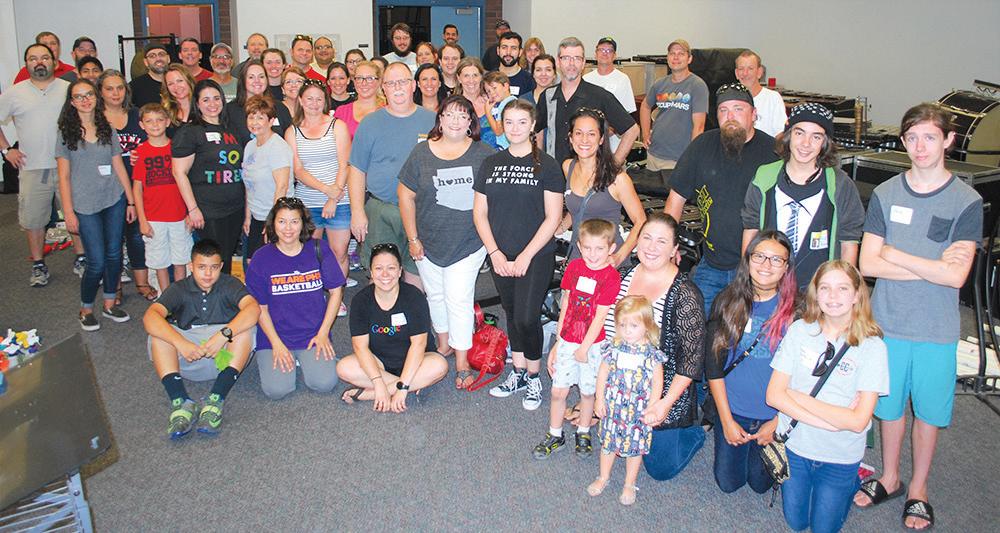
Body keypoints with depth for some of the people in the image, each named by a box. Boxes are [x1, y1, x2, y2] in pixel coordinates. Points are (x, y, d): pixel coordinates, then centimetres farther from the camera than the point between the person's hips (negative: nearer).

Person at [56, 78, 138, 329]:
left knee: (114, 254, 7)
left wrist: (131, 201, 8)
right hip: (86, 205, -3)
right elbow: (64, 177, -1)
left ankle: (109, 304, 23)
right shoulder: (66, 133, 0)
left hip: (115, 200, 3)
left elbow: (119, 167, 10)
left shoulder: (108, 130, 8)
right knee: (97, 262, -6)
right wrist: (68, 212, -6)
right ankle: (86, 309, 15)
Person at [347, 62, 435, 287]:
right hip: (379, 211, 0)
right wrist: (357, 212, -4)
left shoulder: (432, 120, 5)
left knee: (416, 272, 8)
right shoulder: (370, 123, 4)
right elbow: (357, 171, 4)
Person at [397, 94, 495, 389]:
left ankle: (462, 361, 9)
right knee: (435, 294, 16)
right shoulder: (422, 152, -2)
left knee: (459, 299, -4)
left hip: (469, 242, -2)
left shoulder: (483, 154, -4)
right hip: (429, 242, 3)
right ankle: (444, 343, 39)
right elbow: (405, 195, 2)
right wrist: (413, 238, 0)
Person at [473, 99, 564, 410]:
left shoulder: (546, 165, -4)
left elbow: (553, 218, -8)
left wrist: (525, 256, -13)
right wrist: (495, 253, -5)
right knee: (511, 314, 14)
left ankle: (534, 377, 12)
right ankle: (518, 373, 30)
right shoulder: (491, 164, 8)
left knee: (526, 317, -9)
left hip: (536, 257, -4)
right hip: (500, 257, 4)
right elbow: (479, 213, 7)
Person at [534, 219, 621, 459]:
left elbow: (600, 316, -14)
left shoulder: (612, 276, -14)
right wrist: (559, 339, 9)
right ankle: (555, 435, 23)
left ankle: (583, 432, 34)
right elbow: (566, 302, 8)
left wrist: (584, 348, -12)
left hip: (592, 344, -3)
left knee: (587, 391, 12)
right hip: (567, 341, 3)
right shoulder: (574, 266, 1)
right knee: (558, 391, 6)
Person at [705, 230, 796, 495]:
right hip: (732, 410, 2)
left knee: (760, 483, 13)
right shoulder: (728, 301, -8)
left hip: (775, 414, -1)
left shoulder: (796, 309, -13)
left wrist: (777, 423, -9)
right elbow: (713, 366, -5)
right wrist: (727, 420, -6)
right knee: (728, 482, 13)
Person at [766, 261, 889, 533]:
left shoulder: (872, 346, -15)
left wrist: (797, 396, -19)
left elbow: (858, 421, -20)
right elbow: (774, 395, -13)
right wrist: (829, 421, -22)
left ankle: (851, 481, 38)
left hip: (840, 457, -2)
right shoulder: (800, 330, -10)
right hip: (795, 444, 2)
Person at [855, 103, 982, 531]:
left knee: (928, 412, 12)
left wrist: (894, 254, -13)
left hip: (936, 330, -1)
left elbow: (956, 276, -16)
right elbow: (867, 263, -8)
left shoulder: (967, 202, -7)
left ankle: (918, 490, 31)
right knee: (890, 406, 15)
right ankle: (889, 479, 35)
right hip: (887, 322, 2)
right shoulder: (885, 194, -1)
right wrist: (931, 266, -15)